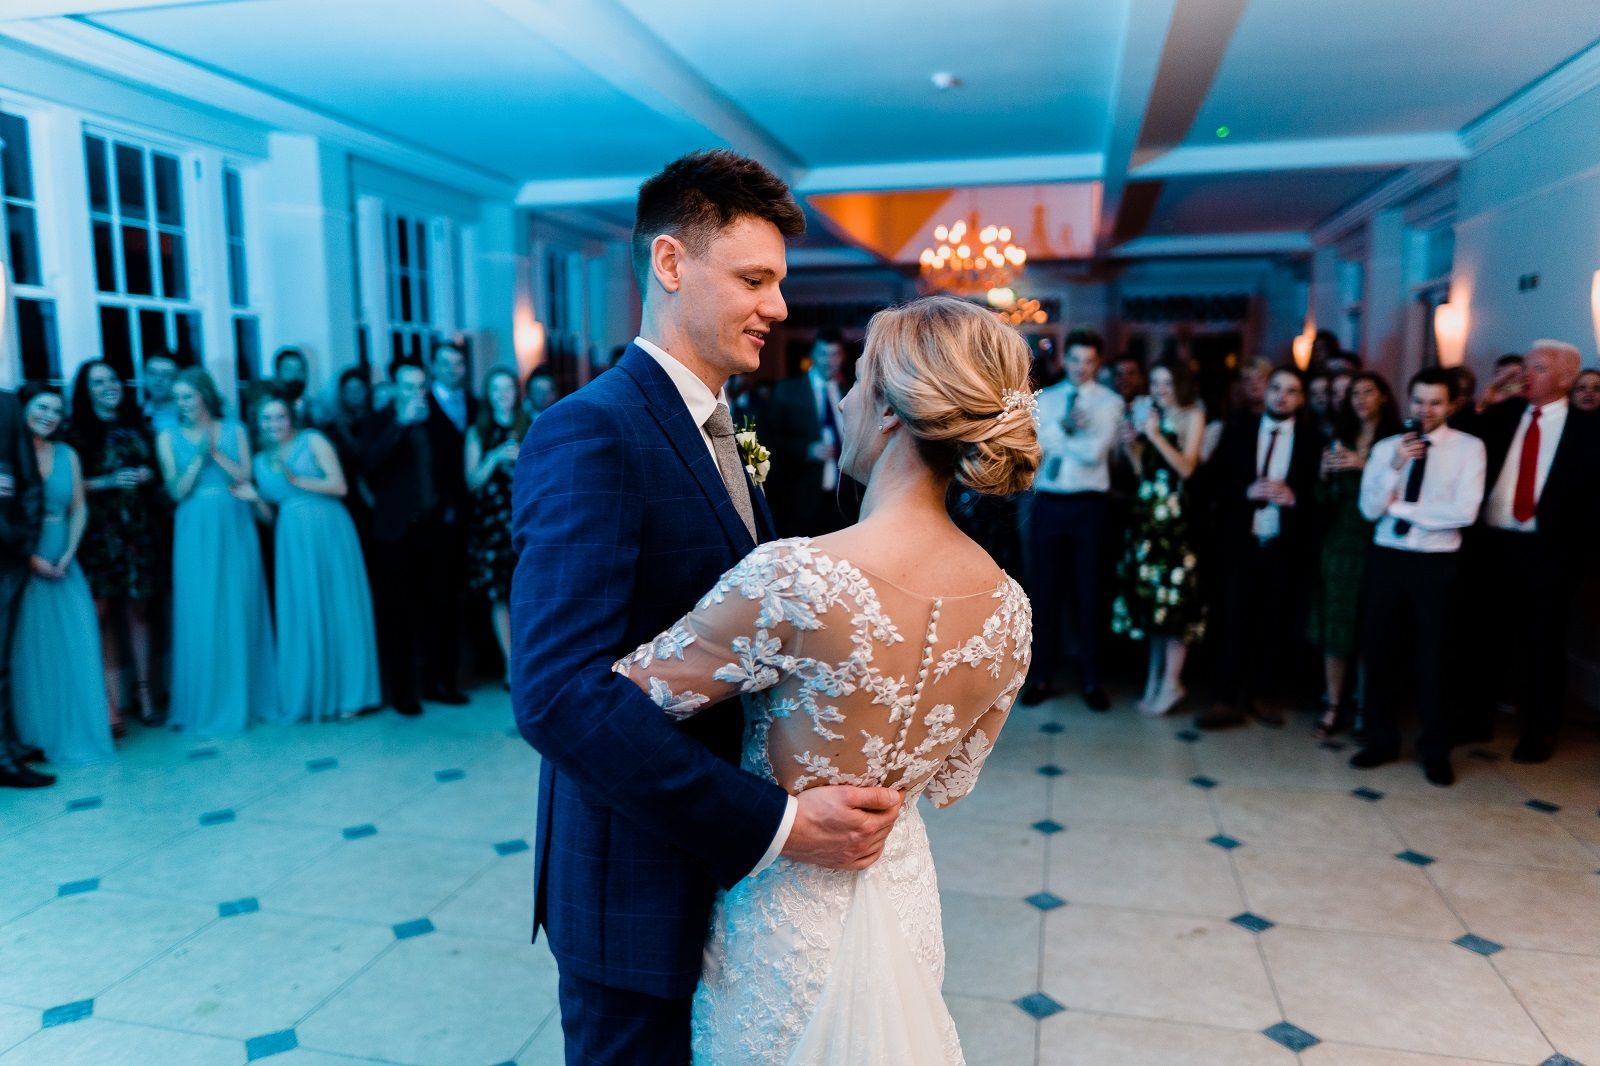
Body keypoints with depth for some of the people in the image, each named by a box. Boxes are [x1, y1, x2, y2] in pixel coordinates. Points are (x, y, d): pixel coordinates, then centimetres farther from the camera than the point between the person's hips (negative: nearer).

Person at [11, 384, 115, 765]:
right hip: (25, 563, -4)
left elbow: (79, 509, 8)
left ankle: (83, 729, 13)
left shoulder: (67, 455, 7)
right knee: (33, 649, 2)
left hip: (63, 564, 4)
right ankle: (40, 733, 12)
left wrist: (67, 555, -3)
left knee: (79, 644, 3)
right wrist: (31, 557, -12)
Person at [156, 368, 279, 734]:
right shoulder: (169, 437, 4)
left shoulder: (234, 431, 5)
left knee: (240, 611, 5)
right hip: (195, 532, 0)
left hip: (234, 529, 0)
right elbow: (177, 491, -3)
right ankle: (207, 704, 12)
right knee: (200, 616, 1)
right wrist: (199, 456, -13)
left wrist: (215, 451, -10)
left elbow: (246, 477, -2)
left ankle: (246, 698, 18)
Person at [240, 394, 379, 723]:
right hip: (293, 543, 4)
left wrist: (297, 480, -14)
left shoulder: (312, 440, 2)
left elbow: (340, 486, -8)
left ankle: (347, 694, 9)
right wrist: (255, 500, -2)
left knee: (338, 611, 1)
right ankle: (309, 696, 15)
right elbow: (270, 517, 16)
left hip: (329, 535, -4)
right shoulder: (261, 461, 15)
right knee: (303, 616, 5)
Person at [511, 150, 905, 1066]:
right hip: (639, 879, -8)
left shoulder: (717, 430, 8)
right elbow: (559, 690, -31)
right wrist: (777, 824, -29)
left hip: (723, 858, 9)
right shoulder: (592, 434, -22)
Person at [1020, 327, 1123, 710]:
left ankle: (1091, 680, 18)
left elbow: (1094, 452, -12)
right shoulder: (1044, 398, 8)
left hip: (1089, 505, -2)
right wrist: (1067, 427, -14)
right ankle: (1042, 676, 17)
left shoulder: (1110, 401, 1)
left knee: (1088, 592, 6)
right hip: (1048, 503, 2)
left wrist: (1056, 434, -6)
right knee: (1044, 589, 7)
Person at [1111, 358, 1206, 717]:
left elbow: (1187, 467, -11)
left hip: (1174, 513, -5)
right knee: (1149, 593, 9)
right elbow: (1141, 468, 11)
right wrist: (1130, 445, -6)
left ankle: (1171, 683, 3)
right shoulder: (1145, 411, 10)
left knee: (1172, 593, -4)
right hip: (1146, 510, 5)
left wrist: (1155, 435, -16)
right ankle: (1154, 675, 19)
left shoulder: (1193, 415, -1)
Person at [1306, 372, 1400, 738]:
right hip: (1338, 541, 4)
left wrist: (1364, 465, -18)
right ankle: (1333, 708, 9)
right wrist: (1325, 473, -6)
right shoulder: (1339, 440, 14)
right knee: (1334, 626, 3)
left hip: (1376, 543, -4)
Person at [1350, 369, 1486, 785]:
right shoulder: (1385, 448, 4)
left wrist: (1399, 506, -9)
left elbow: (1465, 512, -14)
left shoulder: (1469, 447, -3)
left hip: (1435, 564, -2)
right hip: (1386, 559, 3)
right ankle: (1381, 740, 21)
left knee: (1432, 656, 6)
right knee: (1381, 651, 8)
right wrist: (1396, 466, -16)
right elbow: (1370, 509, -4)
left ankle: (1435, 750, 20)